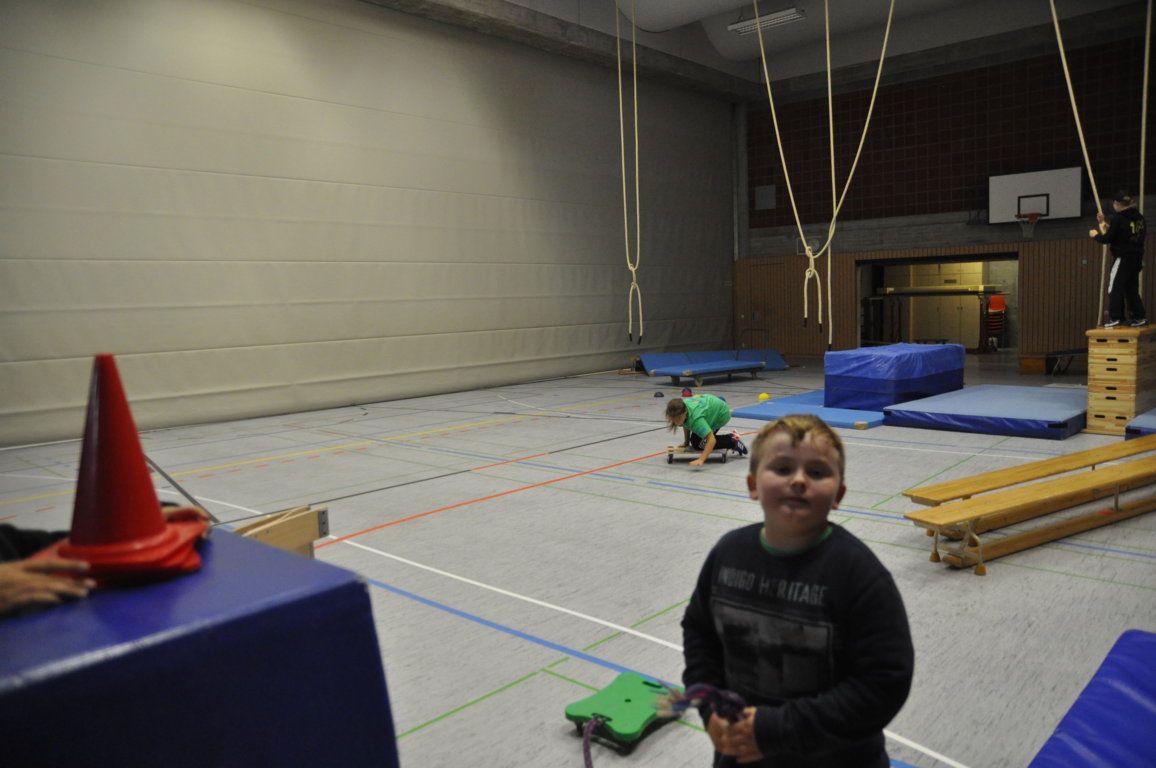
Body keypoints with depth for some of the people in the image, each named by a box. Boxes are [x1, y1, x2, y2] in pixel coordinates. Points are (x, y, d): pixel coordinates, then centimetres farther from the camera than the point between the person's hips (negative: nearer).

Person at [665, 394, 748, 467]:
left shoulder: (695, 417, -45)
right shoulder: (680, 408, -24)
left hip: (721, 413, -7)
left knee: (697, 444, -12)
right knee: (694, 440, 14)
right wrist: (686, 442, 1)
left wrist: (701, 460, -57)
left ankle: (731, 441, 1)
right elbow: (686, 424, 1)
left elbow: (712, 440, -50)